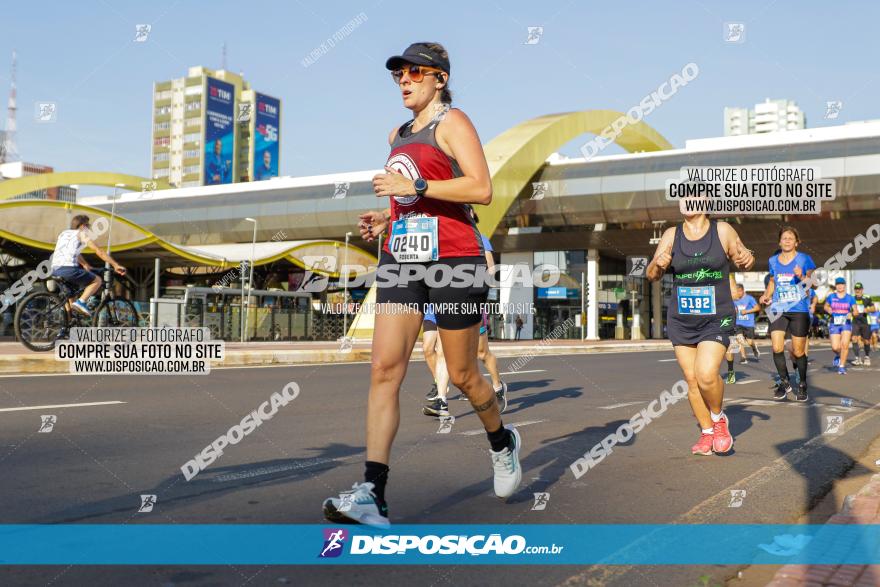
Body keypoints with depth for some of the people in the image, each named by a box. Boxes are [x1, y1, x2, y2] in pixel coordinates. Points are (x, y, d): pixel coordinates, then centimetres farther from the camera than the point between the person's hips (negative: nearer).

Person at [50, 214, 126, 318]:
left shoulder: (63, 233, 28)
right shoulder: (81, 234, 8)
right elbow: (99, 251, 1)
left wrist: (86, 266, 48)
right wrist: (116, 265, 1)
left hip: (55, 270, 8)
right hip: (69, 269, -8)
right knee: (97, 280, 8)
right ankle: (81, 302, -10)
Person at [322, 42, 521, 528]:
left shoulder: (452, 123, -3)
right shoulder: (397, 135, 20)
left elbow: (481, 188, -16)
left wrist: (414, 186, -19)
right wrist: (384, 217, 13)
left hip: (453, 259, -6)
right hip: (400, 257, 6)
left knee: (461, 375, 5)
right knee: (384, 368, -9)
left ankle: (503, 443, 36)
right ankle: (372, 493, -11)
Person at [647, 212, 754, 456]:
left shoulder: (722, 230, -2)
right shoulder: (671, 235, 3)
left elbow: (742, 260, 10)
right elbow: (651, 275, 3)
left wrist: (748, 259, -14)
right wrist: (658, 265, -20)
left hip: (716, 320, -3)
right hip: (681, 321, 3)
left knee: (706, 375, -19)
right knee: (691, 379, 4)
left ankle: (718, 419, 10)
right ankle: (707, 433, 23)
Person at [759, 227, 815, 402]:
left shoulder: (804, 259, -1)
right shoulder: (773, 260, 10)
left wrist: (801, 277, -23)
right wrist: (767, 295, 6)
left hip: (799, 310, -3)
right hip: (778, 309, 3)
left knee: (798, 351, 2)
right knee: (777, 348, -9)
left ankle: (802, 386, 21)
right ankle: (784, 383, 11)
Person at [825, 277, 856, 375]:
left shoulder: (850, 298, 3)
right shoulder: (831, 296, 4)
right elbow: (826, 306, 19)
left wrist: (851, 314, -18)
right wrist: (829, 310, -2)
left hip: (846, 323, 0)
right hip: (834, 324, 0)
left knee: (845, 344, -16)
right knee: (835, 347, -8)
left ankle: (842, 366, -3)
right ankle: (838, 356, 30)